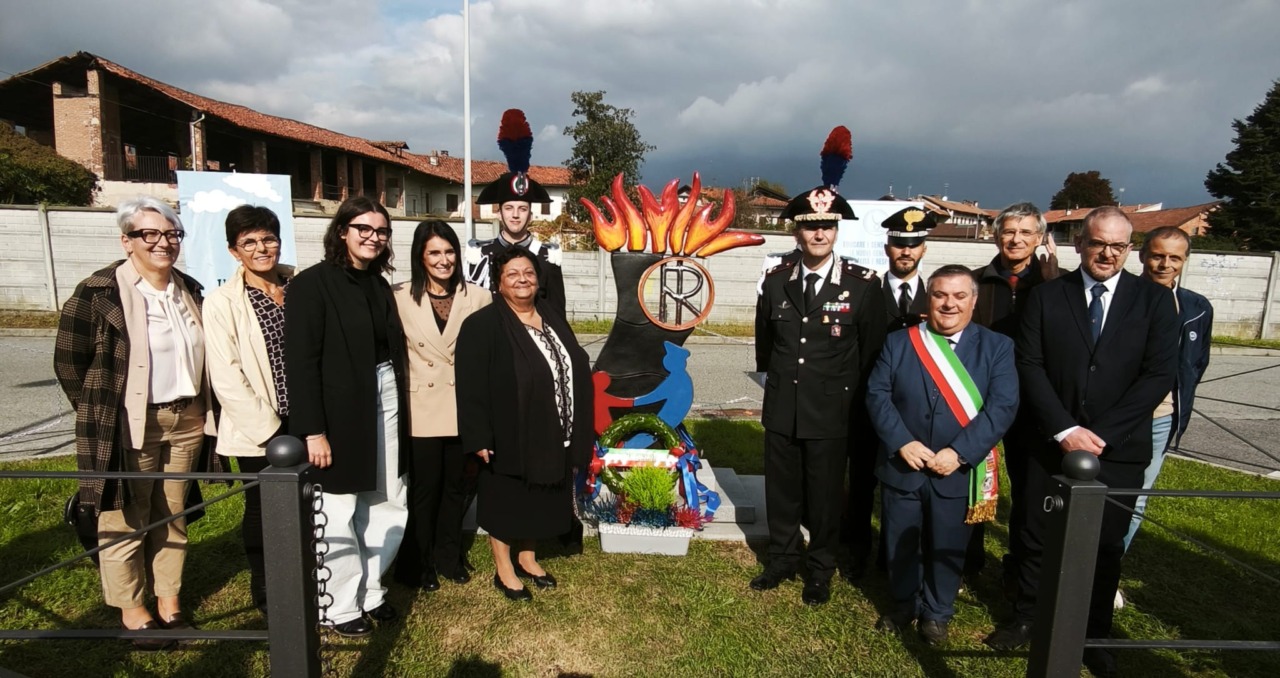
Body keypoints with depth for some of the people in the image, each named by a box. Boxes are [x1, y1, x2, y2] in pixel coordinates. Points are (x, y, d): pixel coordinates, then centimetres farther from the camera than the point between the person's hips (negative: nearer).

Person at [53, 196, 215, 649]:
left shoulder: (189, 290, 7)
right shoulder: (98, 293, -10)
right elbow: (68, 362, -5)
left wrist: (199, 408, 12)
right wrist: (102, 413, -1)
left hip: (186, 420, 5)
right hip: (129, 426, -5)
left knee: (173, 515, 14)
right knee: (125, 519, 7)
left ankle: (169, 602, 28)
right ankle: (131, 610, 23)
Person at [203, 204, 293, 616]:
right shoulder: (222, 303, -7)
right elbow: (226, 379, -10)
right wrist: (268, 428, -12)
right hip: (259, 429, -2)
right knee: (263, 510, 11)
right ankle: (265, 593, 32)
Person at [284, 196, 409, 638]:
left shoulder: (379, 286, 11)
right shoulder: (312, 283, -9)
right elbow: (300, 362, -14)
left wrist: (402, 410, 8)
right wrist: (312, 430, -18)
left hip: (386, 405, 7)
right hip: (341, 411, -6)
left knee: (390, 505, 12)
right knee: (339, 513, 7)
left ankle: (370, 590, 31)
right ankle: (343, 606, 25)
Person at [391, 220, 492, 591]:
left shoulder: (478, 297, -2)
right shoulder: (400, 297, -5)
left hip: (462, 407, 2)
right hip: (421, 409, -2)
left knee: (454, 486, 15)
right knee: (424, 488, 9)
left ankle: (449, 558, 33)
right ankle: (419, 565, 27)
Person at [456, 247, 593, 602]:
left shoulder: (550, 316, 7)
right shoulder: (483, 325, -12)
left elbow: (577, 368, 12)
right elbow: (470, 386, -16)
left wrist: (577, 430, 10)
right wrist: (479, 437, -20)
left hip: (550, 435, 6)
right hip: (508, 435, -6)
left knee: (537, 500, 18)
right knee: (506, 501, 8)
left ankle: (528, 559, 36)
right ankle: (503, 570, 25)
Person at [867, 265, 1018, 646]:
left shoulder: (997, 347, -3)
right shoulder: (899, 342, 0)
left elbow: (1002, 406, -12)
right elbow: (877, 395, -5)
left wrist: (959, 452, -21)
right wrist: (902, 443, -18)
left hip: (958, 471, -1)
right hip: (902, 466, 1)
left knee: (947, 547, 14)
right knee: (900, 543, 15)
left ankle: (936, 613, 37)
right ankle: (904, 605, 39)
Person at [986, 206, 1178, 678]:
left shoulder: (1155, 300, 0)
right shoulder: (1046, 295, 0)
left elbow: (1160, 374, -7)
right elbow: (1029, 366, -5)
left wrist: (1100, 434, -14)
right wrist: (1064, 430, -15)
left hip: (1118, 448, 0)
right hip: (1052, 442, 0)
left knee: (1105, 546, 12)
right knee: (1038, 539, 11)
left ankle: (1093, 635, 31)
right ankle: (1026, 618, 30)